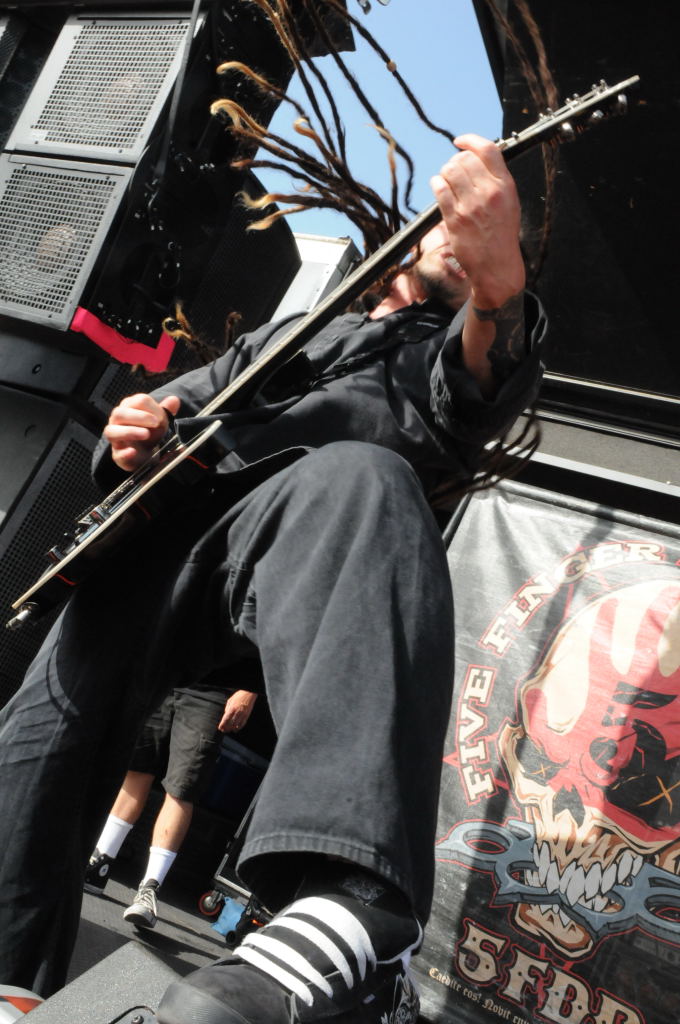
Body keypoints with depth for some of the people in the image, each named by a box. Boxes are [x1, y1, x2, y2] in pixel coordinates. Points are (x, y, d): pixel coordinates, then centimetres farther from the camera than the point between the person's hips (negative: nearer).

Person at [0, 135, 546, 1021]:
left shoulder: (451, 354, 26)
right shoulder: (286, 334, 39)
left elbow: (480, 402, -2)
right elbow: (177, 403, 35)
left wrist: (499, 279, -25)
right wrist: (132, 436, 8)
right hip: (169, 518, 5)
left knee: (362, 480, -39)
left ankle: (352, 913, -58)